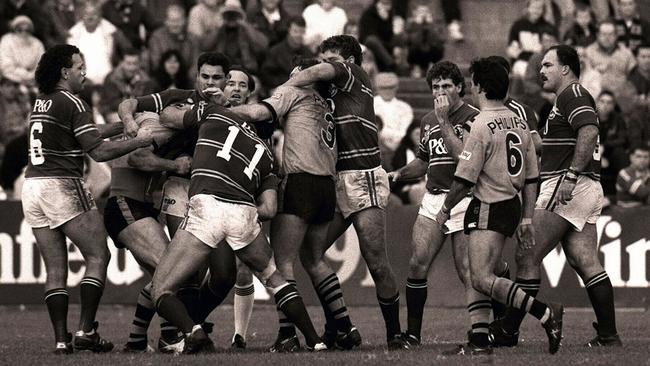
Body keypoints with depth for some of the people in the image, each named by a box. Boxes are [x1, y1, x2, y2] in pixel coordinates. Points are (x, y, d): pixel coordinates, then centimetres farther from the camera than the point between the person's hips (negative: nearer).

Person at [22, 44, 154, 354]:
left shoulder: (41, 103, 16)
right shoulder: (72, 104, -9)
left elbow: (88, 134, 25)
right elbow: (99, 151, -14)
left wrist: (125, 124, 23)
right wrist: (138, 141, -4)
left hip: (32, 186, 8)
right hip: (62, 186, -8)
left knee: (55, 269, 6)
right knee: (98, 256, 1)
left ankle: (61, 339, -1)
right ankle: (86, 330, -8)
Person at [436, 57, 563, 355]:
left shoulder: (482, 125, -14)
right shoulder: (519, 123, 11)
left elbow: (464, 178, -14)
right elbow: (531, 177, 14)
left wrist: (445, 209, 1)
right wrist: (526, 219, 19)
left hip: (489, 208, -9)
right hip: (513, 206, 9)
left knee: (482, 279, -16)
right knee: (481, 277, 13)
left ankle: (546, 314, -22)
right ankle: (482, 340, 12)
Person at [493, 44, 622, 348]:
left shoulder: (572, 94, -8)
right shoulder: (571, 97, 24)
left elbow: (589, 132, -23)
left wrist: (571, 175, -27)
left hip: (566, 189, -10)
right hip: (587, 190, 10)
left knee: (527, 257, -7)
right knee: (585, 263, 3)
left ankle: (507, 331, -5)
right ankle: (608, 334, -2)